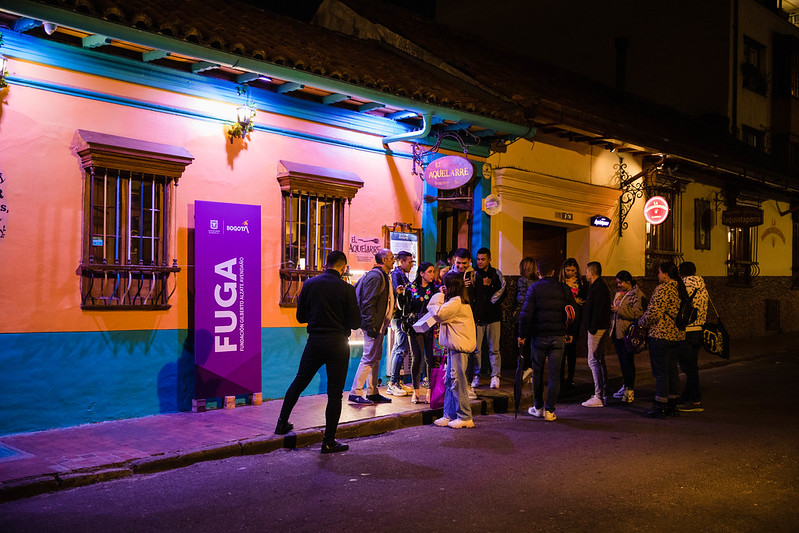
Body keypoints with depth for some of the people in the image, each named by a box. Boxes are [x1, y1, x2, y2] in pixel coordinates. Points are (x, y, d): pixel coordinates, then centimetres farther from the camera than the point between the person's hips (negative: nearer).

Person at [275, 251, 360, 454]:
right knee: (335, 393, 3)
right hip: (338, 344, -3)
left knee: (299, 383, 20)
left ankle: (282, 423, 29)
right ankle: (328, 441, 7)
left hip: (314, 341, 3)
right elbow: (355, 323, -7)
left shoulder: (309, 284, 0)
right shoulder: (346, 289, -10)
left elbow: (300, 317, 7)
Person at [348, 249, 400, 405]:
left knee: (376, 358, 13)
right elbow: (368, 303, -20)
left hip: (379, 325, 10)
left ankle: (373, 393, 20)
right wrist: (371, 326, -23)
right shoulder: (375, 276, -15)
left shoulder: (384, 276, 17)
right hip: (373, 325, -10)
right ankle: (355, 393, -1)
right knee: (369, 358, -7)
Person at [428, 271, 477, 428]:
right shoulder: (457, 300, 18)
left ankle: (465, 417, 1)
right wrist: (441, 296, 12)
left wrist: (438, 297, -7)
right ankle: (449, 415, 18)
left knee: (457, 381, -6)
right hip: (454, 346, 11)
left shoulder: (456, 302, -16)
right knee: (449, 381, 12)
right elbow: (442, 313, 21)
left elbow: (439, 314, -20)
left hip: (459, 346, -11)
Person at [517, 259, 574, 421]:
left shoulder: (534, 288, -4)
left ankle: (538, 407, 20)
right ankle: (550, 410, 4)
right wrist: (570, 333, 17)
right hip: (558, 336, 1)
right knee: (554, 374, 5)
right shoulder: (564, 289, 4)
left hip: (539, 336, -1)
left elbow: (526, 313, -11)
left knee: (537, 372, 13)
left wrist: (522, 335, -5)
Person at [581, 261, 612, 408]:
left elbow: (598, 310, -23)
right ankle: (603, 393, 21)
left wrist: (592, 328, -23)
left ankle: (598, 397, -11)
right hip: (599, 328, 11)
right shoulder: (600, 286, 17)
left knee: (593, 361, -10)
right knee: (600, 360, 15)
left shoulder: (598, 287, -16)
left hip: (597, 329, -11)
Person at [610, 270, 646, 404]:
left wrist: (619, 309, -18)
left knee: (627, 361, -6)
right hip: (617, 333, 8)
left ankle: (630, 389, 0)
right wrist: (612, 330, 23)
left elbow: (638, 313, -20)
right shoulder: (619, 293, 17)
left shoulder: (637, 295, -10)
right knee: (622, 361, 13)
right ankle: (626, 386, 23)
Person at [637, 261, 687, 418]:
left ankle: (660, 407, 1)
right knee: (672, 370, 13)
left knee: (661, 372, -3)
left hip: (661, 335, -8)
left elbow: (654, 313, -20)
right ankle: (672, 405, 20)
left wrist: (641, 323, -4)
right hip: (677, 335, 8)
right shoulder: (680, 288, 12)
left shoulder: (662, 289, -15)